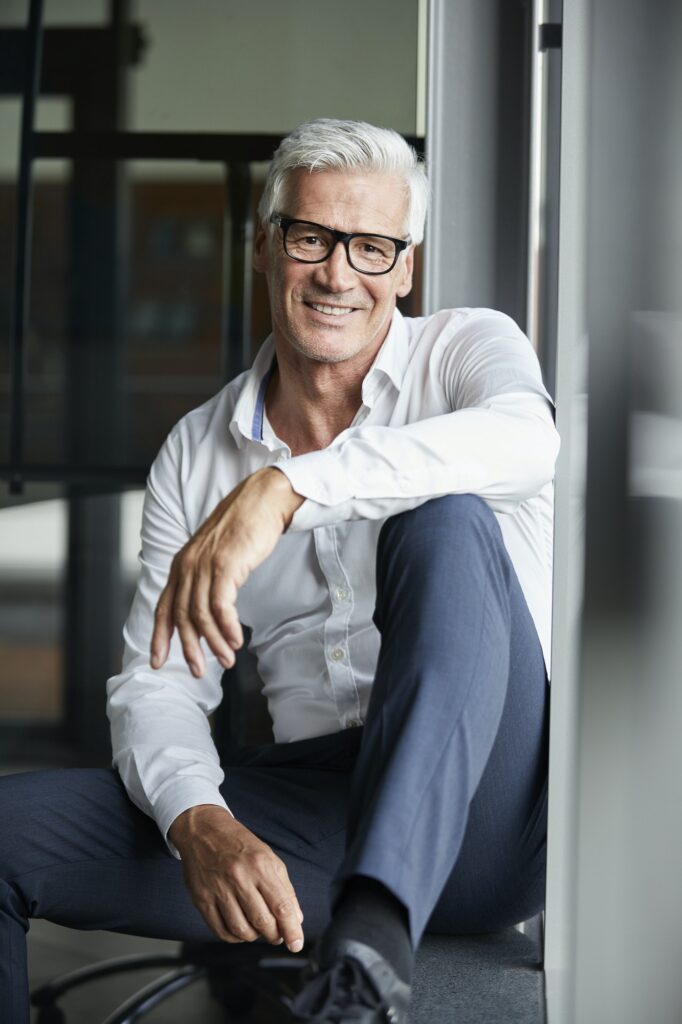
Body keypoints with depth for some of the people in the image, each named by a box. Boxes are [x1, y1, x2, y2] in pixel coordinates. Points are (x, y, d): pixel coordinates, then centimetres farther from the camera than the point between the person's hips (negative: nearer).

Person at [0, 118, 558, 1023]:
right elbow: (155, 686, 4)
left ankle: (373, 934, -42)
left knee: (445, 523, -31)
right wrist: (199, 823, -19)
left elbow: (523, 440, -24)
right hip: (317, 806, 3)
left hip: (481, 804, -3)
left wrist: (284, 489, -35)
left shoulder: (469, 348, 2)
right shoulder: (197, 454, 11)